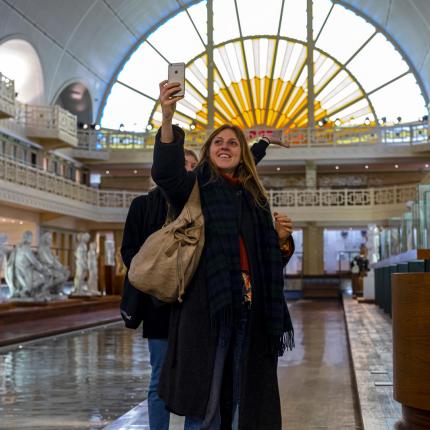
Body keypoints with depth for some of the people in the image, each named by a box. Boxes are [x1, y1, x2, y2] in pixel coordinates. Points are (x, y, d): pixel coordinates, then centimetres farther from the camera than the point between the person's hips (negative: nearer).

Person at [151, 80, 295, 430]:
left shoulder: (254, 198, 18)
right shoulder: (196, 187, 5)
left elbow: (270, 261, 22)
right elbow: (167, 174, -19)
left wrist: (282, 240, -1)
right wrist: (167, 120, -33)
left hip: (248, 307, 5)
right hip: (204, 303, -4)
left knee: (243, 396, 7)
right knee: (204, 398, -4)